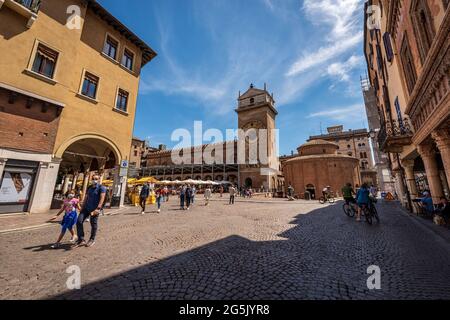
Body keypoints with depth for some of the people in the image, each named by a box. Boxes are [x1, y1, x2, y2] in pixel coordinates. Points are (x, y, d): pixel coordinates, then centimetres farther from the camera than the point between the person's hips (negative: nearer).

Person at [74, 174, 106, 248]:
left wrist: (98, 208, -30)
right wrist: (82, 207, 15)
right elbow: (86, 198, 20)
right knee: (79, 221, -6)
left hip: (94, 209, -6)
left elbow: (102, 198, -20)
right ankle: (81, 240, 5)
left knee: (93, 224, 4)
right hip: (86, 208, 6)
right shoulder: (89, 188, 14)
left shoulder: (101, 188, -9)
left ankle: (92, 240, 23)